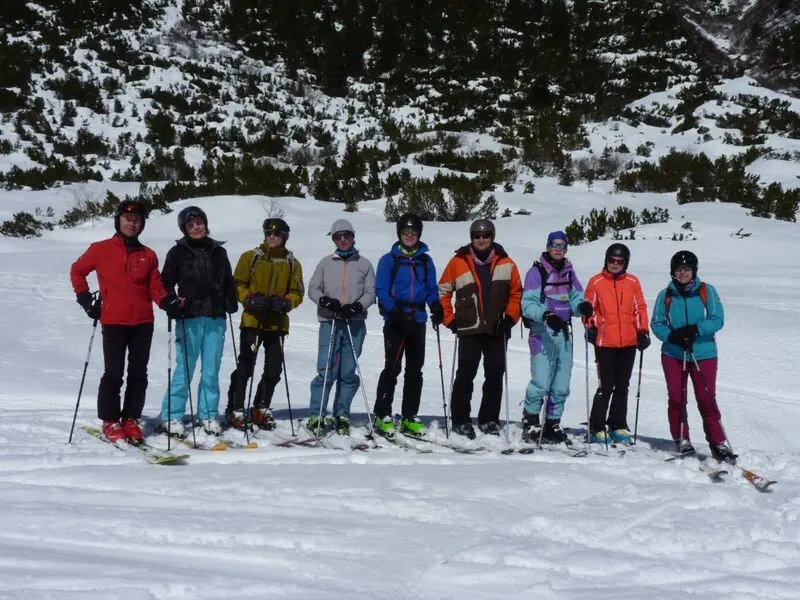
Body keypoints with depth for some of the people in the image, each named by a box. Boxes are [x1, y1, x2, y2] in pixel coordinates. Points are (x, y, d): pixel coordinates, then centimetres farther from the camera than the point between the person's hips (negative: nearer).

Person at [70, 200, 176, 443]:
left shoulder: (148, 255, 12)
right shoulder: (102, 249, 3)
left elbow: (155, 286, 12)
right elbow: (77, 271, 11)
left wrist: (166, 300, -7)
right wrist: (85, 299, 2)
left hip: (143, 322, 4)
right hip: (113, 321, -3)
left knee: (138, 374, 6)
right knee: (113, 374, -4)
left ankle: (131, 419, 15)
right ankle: (110, 422, 6)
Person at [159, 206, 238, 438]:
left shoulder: (218, 252, 16)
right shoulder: (178, 252, 5)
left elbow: (228, 283, 23)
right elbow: (166, 284, 2)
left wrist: (231, 304, 8)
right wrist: (172, 307, -12)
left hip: (215, 319, 4)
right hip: (190, 319, -3)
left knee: (211, 370, 5)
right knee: (184, 369, -5)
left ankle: (208, 415, 14)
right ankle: (172, 416, 2)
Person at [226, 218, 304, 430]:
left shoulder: (292, 263, 11)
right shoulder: (251, 257, 3)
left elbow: (297, 293, 11)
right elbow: (237, 285, 4)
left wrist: (285, 303, -9)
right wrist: (249, 300, -14)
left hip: (278, 323, 3)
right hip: (252, 320, -3)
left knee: (274, 369, 7)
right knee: (245, 367, -7)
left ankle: (261, 409, 22)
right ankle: (235, 409, 2)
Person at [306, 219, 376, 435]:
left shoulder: (364, 264, 13)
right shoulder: (326, 263, 15)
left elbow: (371, 293, 7)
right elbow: (313, 288, 12)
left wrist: (356, 306, -10)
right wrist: (325, 300, -7)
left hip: (355, 324, 1)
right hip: (329, 322, -1)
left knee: (349, 372, 1)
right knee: (326, 370, -10)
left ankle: (342, 415, 10)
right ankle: (316, 416, -7)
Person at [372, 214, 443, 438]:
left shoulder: (426, 261, 12)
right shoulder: (389, 259, 2)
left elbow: (432, 289, 14)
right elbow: (381, 289, -4)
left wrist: (436, 306, -6)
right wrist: (396, 312, -17)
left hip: (418, 321, 4)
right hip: (395, 322, -4)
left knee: (415, 370, 5)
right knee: (392, 368, -9)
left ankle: (409, 417, 12)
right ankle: (382, 416, -3)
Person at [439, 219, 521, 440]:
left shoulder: (506, 264, 7)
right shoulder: (459, 262, 2)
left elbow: (516, 293, 14)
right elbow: (443, 292, 9)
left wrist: (510, 317, 2)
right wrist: (450, 319, 2)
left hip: (497, 331, 2)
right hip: (469, 330, -2)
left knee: (495, 375, 4)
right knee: (465, 375, -4)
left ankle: (489, 420, 14)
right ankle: (460, 420, 4)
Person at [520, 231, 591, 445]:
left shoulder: (568, 272, 15)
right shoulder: (536, 272, -3)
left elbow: (576, 298, 12)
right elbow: (528, 305, -11)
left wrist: (582, 306, -11)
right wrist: (546, 315, -27)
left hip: (564, 332, 6)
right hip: (542, 332, -6)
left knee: (561, 386, 8)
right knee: (541, 383, -13)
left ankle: (552, 425, 19)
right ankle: (530, 423, 4)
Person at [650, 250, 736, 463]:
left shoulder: (707, 291, 1)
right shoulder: (666, 295, 5)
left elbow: (718, 320, -3)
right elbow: (656, 323, 6)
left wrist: (695, 330, -18)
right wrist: (672, 336, -13)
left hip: (703, 354, -2)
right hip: (673, 354, 2)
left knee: (707, 399, -4)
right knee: (676, 399, 3)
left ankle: (718, 444, 3)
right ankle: (682, 440, 14)